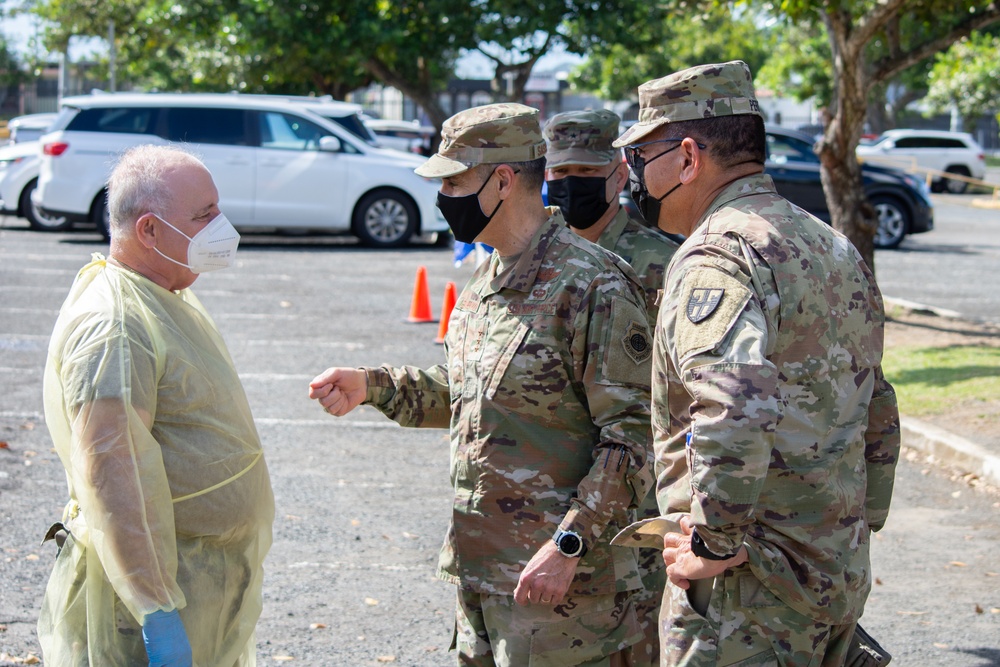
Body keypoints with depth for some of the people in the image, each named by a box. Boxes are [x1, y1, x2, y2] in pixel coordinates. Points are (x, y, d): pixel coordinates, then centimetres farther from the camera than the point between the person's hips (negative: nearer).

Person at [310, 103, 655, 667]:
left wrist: (568, 546, -21)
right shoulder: (486, 282, 12)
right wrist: (374, 386, 10)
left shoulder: (593, 286, -17)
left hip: (559, 577, -8)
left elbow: (634, 435, -18)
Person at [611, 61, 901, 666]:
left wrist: (715, 541, -22)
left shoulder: (715, 257, -17)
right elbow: (878, 415, 20)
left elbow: (735, 413, -33)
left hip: (748, 588, -9)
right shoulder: (837, 250, 14)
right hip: (842, 573, 9)